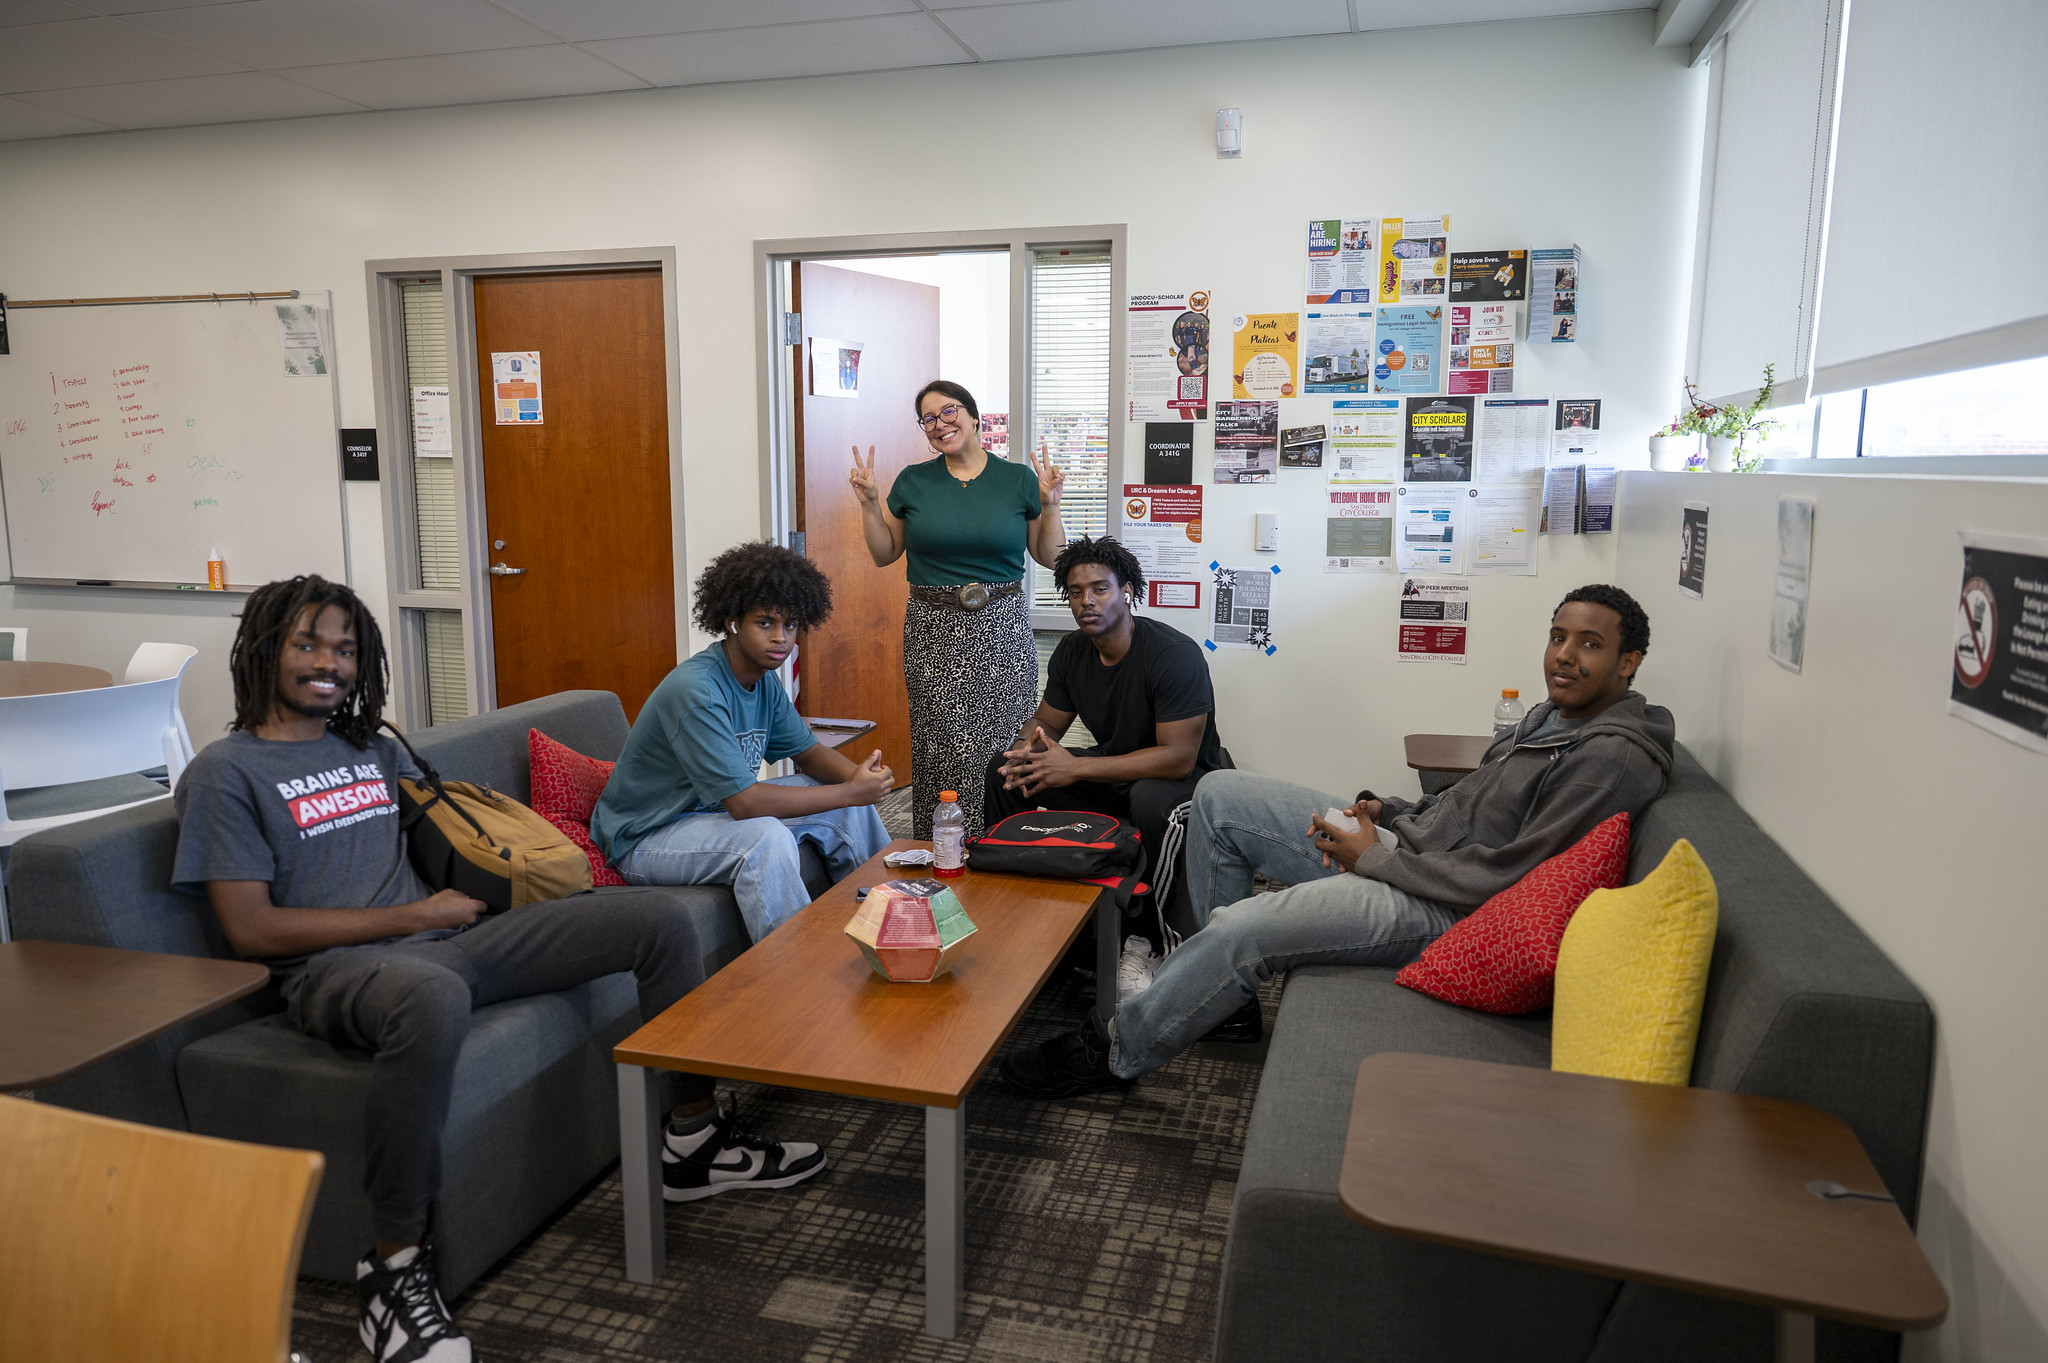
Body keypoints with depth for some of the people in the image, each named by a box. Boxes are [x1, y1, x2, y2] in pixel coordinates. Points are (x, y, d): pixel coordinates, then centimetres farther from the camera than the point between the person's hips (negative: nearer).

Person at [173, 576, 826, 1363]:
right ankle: (394, 1268, -28)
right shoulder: (225, 773, 0)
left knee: (655, 921, -5)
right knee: (432, 997, -45)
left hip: (444, 941, 7)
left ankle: (694, 1141, 7)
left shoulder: (372, 748, 20)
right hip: (336, 970, -7)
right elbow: (251, 929, -8)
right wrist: (412, 916, -10)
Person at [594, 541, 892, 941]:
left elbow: (808, 751, 8)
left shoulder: (764, 682, -1)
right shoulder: (696, 691, -30)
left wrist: (858, 776, -16)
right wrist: (849, 792, -29)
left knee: (851, 804, 5)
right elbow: (743, 802, -34)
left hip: (713, 810, 9)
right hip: (646, 838, -9)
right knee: (767, 838, -35)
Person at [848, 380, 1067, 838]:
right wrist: (870, 504, 1)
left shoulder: (1019, 480, 5)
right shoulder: (912, 482, 7)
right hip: (934, 632, 1)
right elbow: (884, 554, 13)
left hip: (1002, 629, 0)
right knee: (942, 746, 0)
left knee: (1002, 744, -1)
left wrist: (1049, 505, -6)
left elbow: (1050, 557, 7)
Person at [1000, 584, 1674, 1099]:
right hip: (1405, 847, 11)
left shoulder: (1614, 757, -18)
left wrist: (1373, 858, -16)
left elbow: (1503, 877, -24)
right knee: (1218, 794, 6)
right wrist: (1388, 810, 5)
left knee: (1242, 930, -25)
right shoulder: (1554, 714, 13)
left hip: (1442, 911, -10)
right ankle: (1230, 986, 14)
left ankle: (1115, 1053, -2)